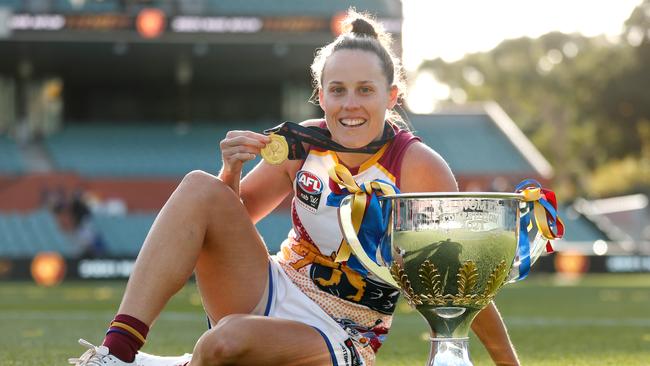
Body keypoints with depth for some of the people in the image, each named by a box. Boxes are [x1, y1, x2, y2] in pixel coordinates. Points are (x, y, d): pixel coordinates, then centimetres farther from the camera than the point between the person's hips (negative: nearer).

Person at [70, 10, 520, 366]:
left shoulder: (420, 167, -15)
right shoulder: (303, 145, -2)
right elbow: (233, 216, 11)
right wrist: (233, 170, -10)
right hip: (272, 297, 5)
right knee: (200, 189, -17)